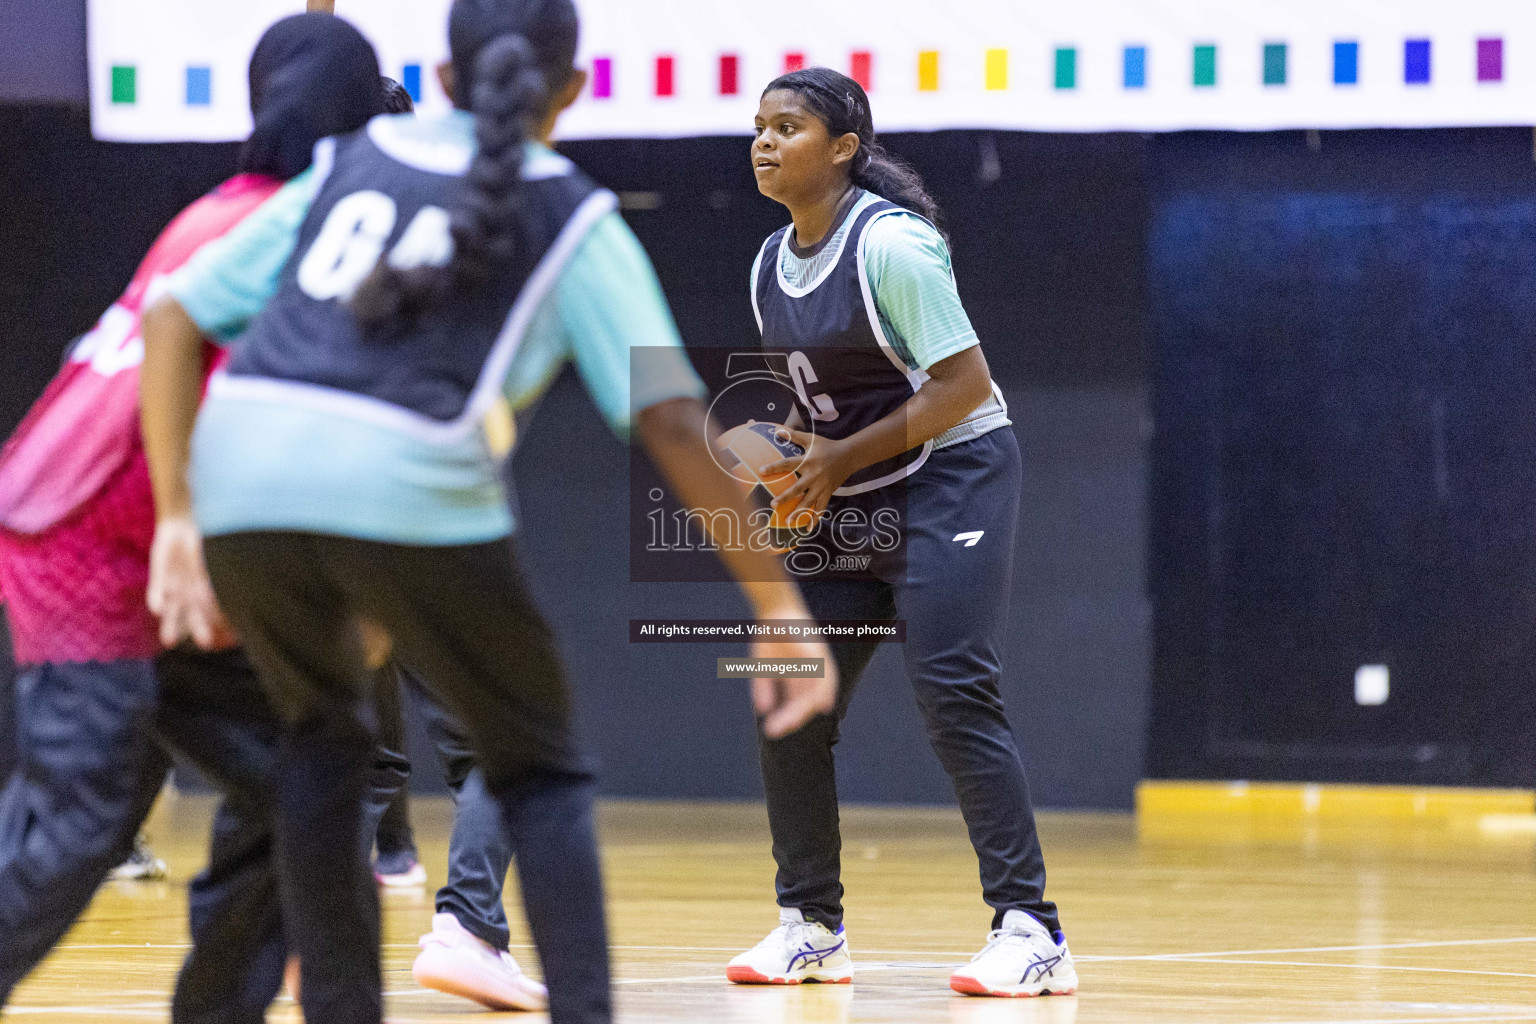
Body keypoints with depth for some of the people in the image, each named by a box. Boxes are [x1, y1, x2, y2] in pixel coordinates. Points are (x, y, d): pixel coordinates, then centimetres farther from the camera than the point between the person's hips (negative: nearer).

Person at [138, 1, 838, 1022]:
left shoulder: (348, 164, 25)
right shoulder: (575, 219, 15)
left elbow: (175, 317, 18)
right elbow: (675, 422, 4)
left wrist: (178, 517, 16)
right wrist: (779, 606, 6)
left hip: (245, 478, 3)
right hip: (411, 491, -3)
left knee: (323, 731, 30)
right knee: (540, 774, 16)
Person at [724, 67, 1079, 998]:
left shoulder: (890, 242, -18)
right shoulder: (772, 265, 7)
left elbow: (962, 383, -20)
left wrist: (843, 457, -20)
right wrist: (797, 464, -3)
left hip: (951, 476, -8)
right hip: (851, 501, 8)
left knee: (955, 694, -16)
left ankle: (1031, 932, -14)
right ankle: (812, 929, 14)